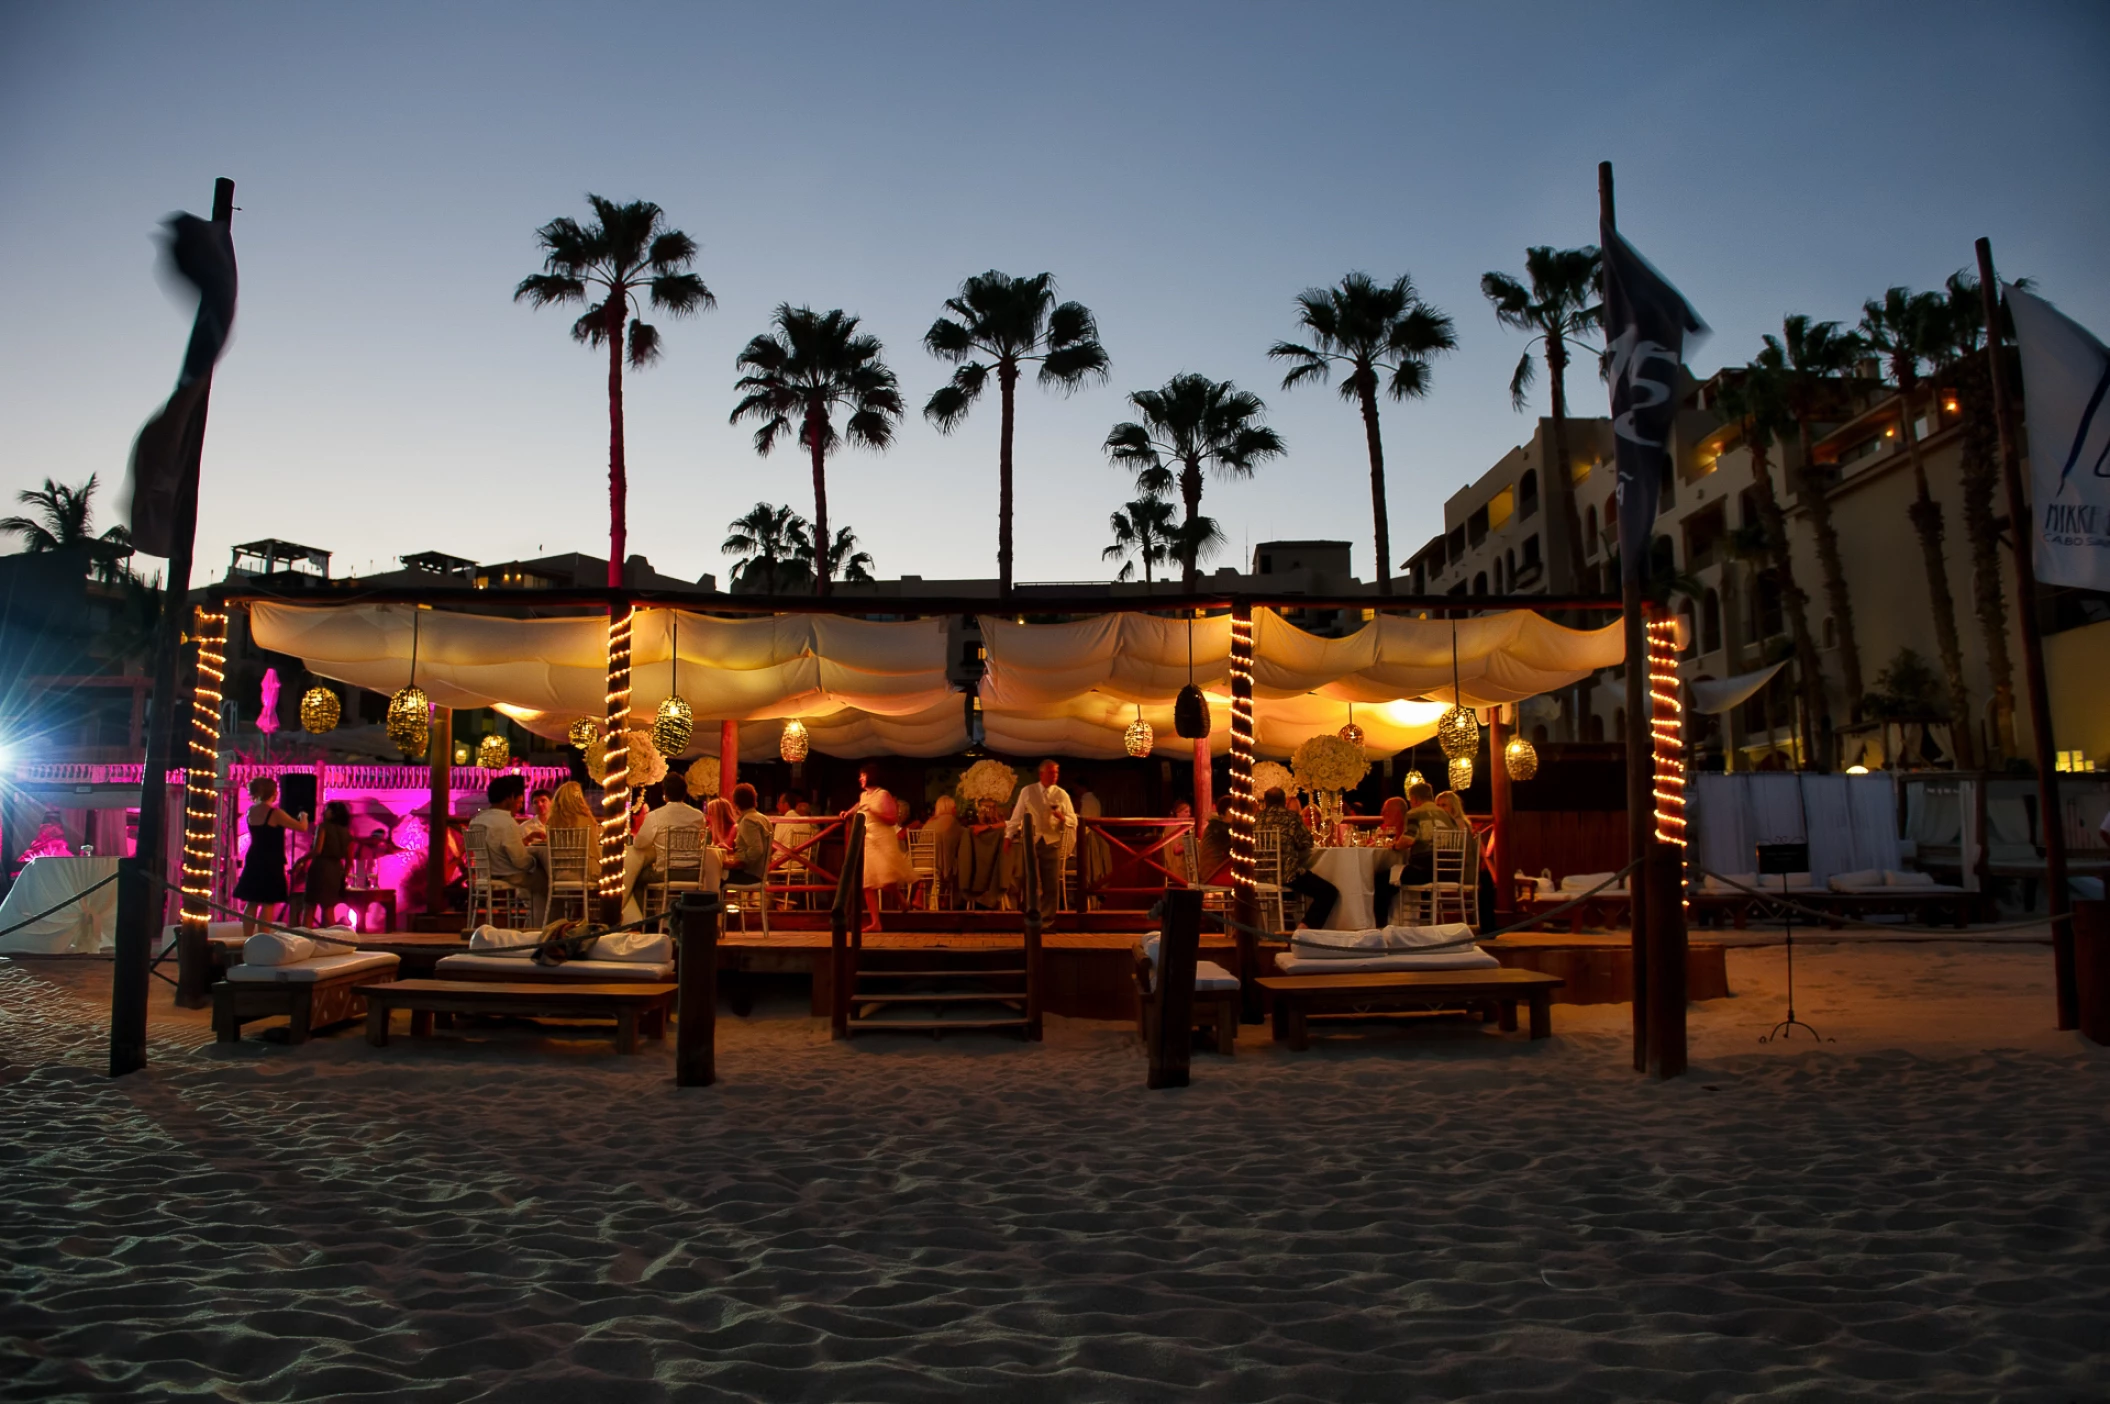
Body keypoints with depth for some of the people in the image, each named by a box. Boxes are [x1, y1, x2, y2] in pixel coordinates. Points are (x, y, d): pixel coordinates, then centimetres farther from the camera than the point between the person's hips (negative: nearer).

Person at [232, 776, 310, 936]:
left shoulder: (251, 811, 6)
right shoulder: (275, 813, -14)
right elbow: (302, 828, -10)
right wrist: (303, 816, 11)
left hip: (253, 863, 6)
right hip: (271, 864, -6)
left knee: (252, 904, 10)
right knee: (267, 905, -2)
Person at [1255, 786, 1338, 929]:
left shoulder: (1257, 817, 10)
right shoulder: (1291, 816, -3)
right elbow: (1305, 843, -4)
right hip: (1287, 874, -7)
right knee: (1330, 892, -1)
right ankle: (1305, 927, -11)